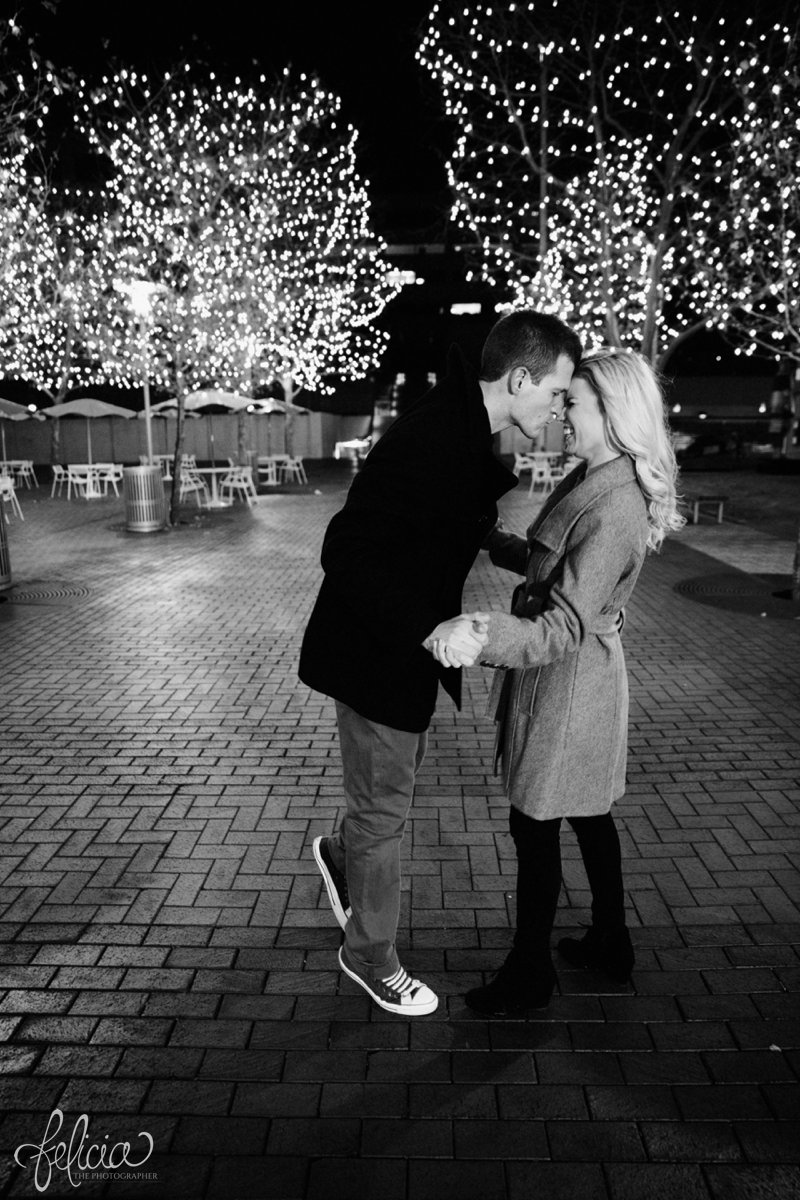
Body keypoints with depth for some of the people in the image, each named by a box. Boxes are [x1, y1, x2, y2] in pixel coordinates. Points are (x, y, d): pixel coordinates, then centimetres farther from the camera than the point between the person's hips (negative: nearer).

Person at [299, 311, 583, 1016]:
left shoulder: (469, 434, 3)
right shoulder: (430, 440, -29)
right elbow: (347, 553, -32)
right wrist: (429, 630, -39)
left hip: (411, 646, 9)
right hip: (377, 655, -9)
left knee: (396, 779, 27)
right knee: (384, 811, 9)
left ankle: (342, 855, 56)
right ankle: (371, 957, 31)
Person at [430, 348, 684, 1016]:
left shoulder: (615, 509, -25)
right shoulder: (589, 481, 5)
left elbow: (563, 627, -32)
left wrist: (486, 634, -48)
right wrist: (490, 538, 22)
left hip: (569, 679, -10)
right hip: (575, 677, 10)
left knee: (535, 827, 5)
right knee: (587, 813, 22)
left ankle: (530, 973, 25)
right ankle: (610, 944, 42)